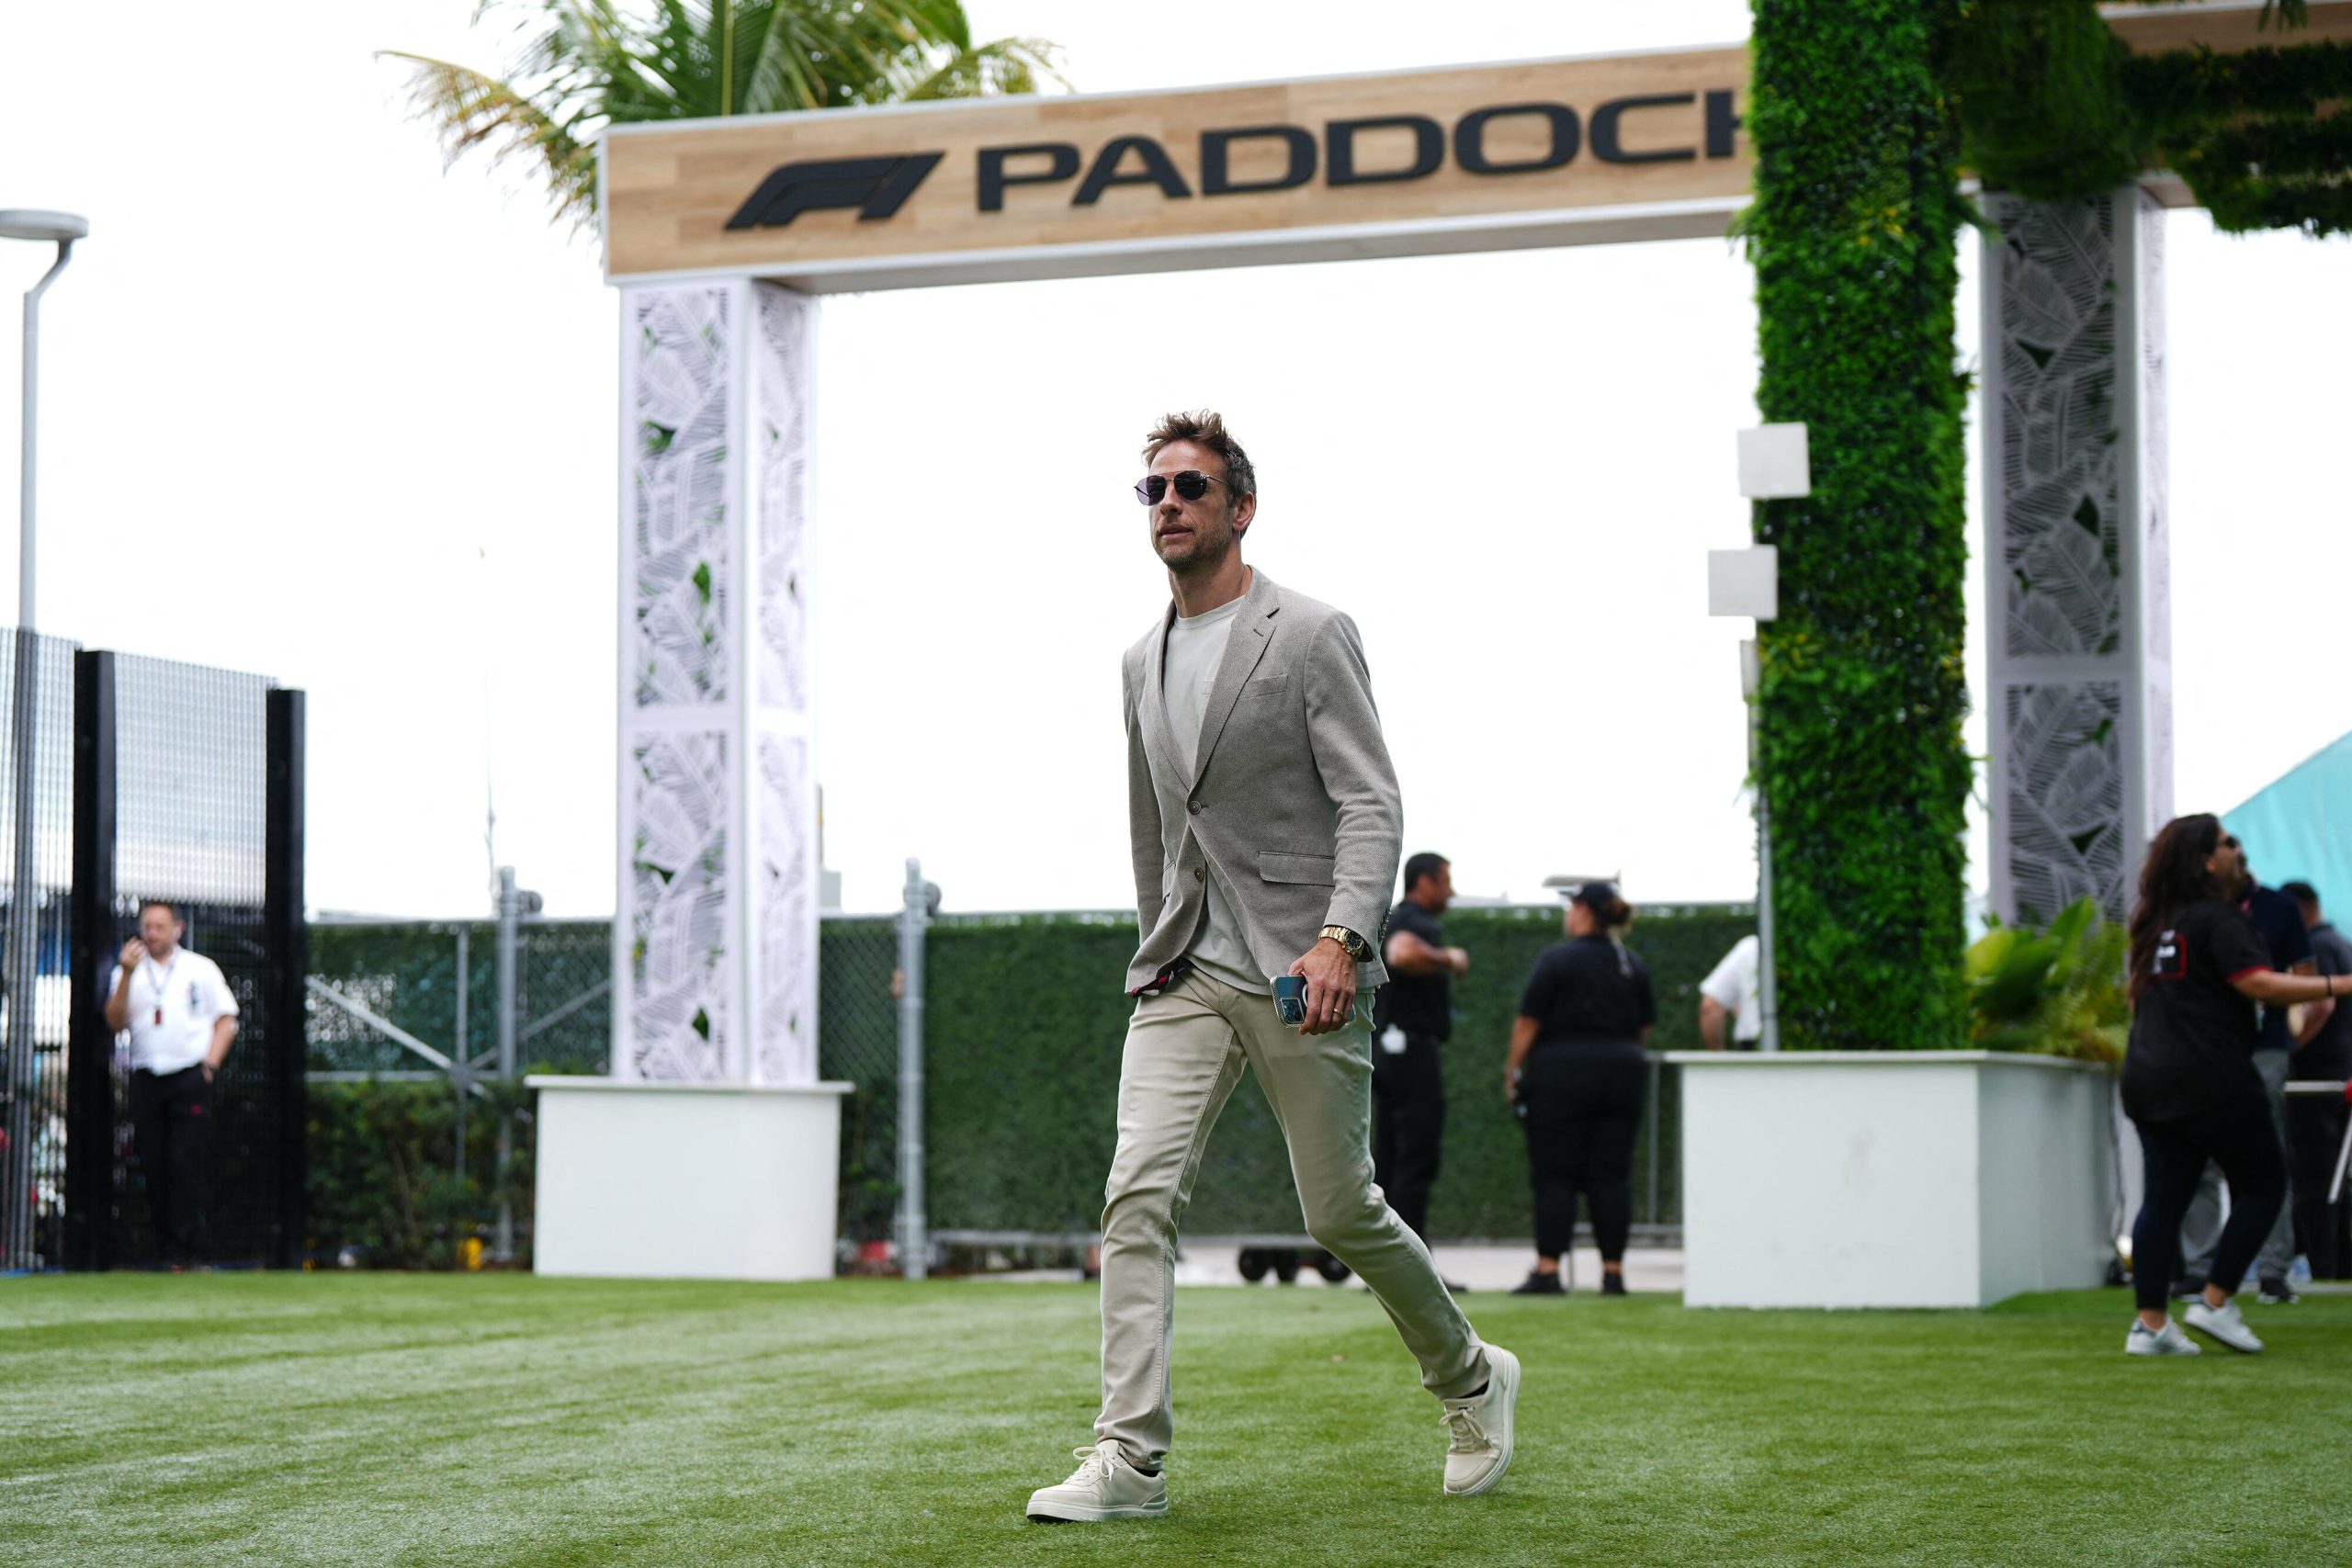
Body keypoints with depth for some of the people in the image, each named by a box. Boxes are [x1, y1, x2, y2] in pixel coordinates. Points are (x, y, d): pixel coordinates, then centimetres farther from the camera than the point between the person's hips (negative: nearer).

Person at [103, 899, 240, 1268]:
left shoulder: (201, 969, 11)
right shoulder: (126, 972, 14)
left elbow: (226, 1020, 10)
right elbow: (115, 1023, 1)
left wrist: (210, 1063, -3)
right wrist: (127, 975, -10)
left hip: (190, 1076, -2)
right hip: (146, 1081, 2)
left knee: (185, 1162, -12)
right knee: (152, 1166, -1)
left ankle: (184, 1249, -14)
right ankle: (163, 1248, 5)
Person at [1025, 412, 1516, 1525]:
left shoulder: (1310, 635, -4)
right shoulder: (1143, 662, 15)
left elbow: (1371, 803, -12)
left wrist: (1339, 939, -25)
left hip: (1298, 970, -5)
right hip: (1183, 973, 5)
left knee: (1342, 1214, 2)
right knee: (1139, 1195, -12)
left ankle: (1472, 1382, 27)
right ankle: (1128, 1458, -14)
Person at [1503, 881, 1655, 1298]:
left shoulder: (1557, 960, -8)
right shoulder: (1634, 965, 10)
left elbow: (1528, 1023, -8)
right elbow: (1645, 1027, 15)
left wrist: (1513, 1070, 1)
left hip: (1561, 1075, -5)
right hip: (1622, 1074, 5)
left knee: (1555, 1177, -2)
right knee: (1611, 1176, 6)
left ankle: (1548, 1271, -6)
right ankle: (1613, 1272, 4)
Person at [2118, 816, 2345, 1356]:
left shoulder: (2154, 924, 15)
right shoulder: (2218, 919, -10)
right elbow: (2260, 984, -21)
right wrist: (2336, 985, -21)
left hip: (2148, 1082, 8)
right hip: (2210, 1079, -8)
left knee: (2164, 1198, 7)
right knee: (2263, 1184, 4)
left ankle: (2150, 1323, 4)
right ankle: (2214, 1301, -1)